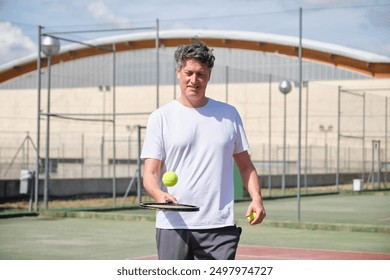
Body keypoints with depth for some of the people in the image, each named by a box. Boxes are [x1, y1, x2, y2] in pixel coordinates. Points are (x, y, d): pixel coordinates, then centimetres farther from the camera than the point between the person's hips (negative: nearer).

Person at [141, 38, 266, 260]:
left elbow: (245, 165, 16)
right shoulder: (161, 117, 3)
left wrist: (256, 198, 0)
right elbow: (150, 173, -2)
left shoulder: (229, 114, 11)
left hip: (219, 226, 1)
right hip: (173, 226, -1)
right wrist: (159, 195, -24)